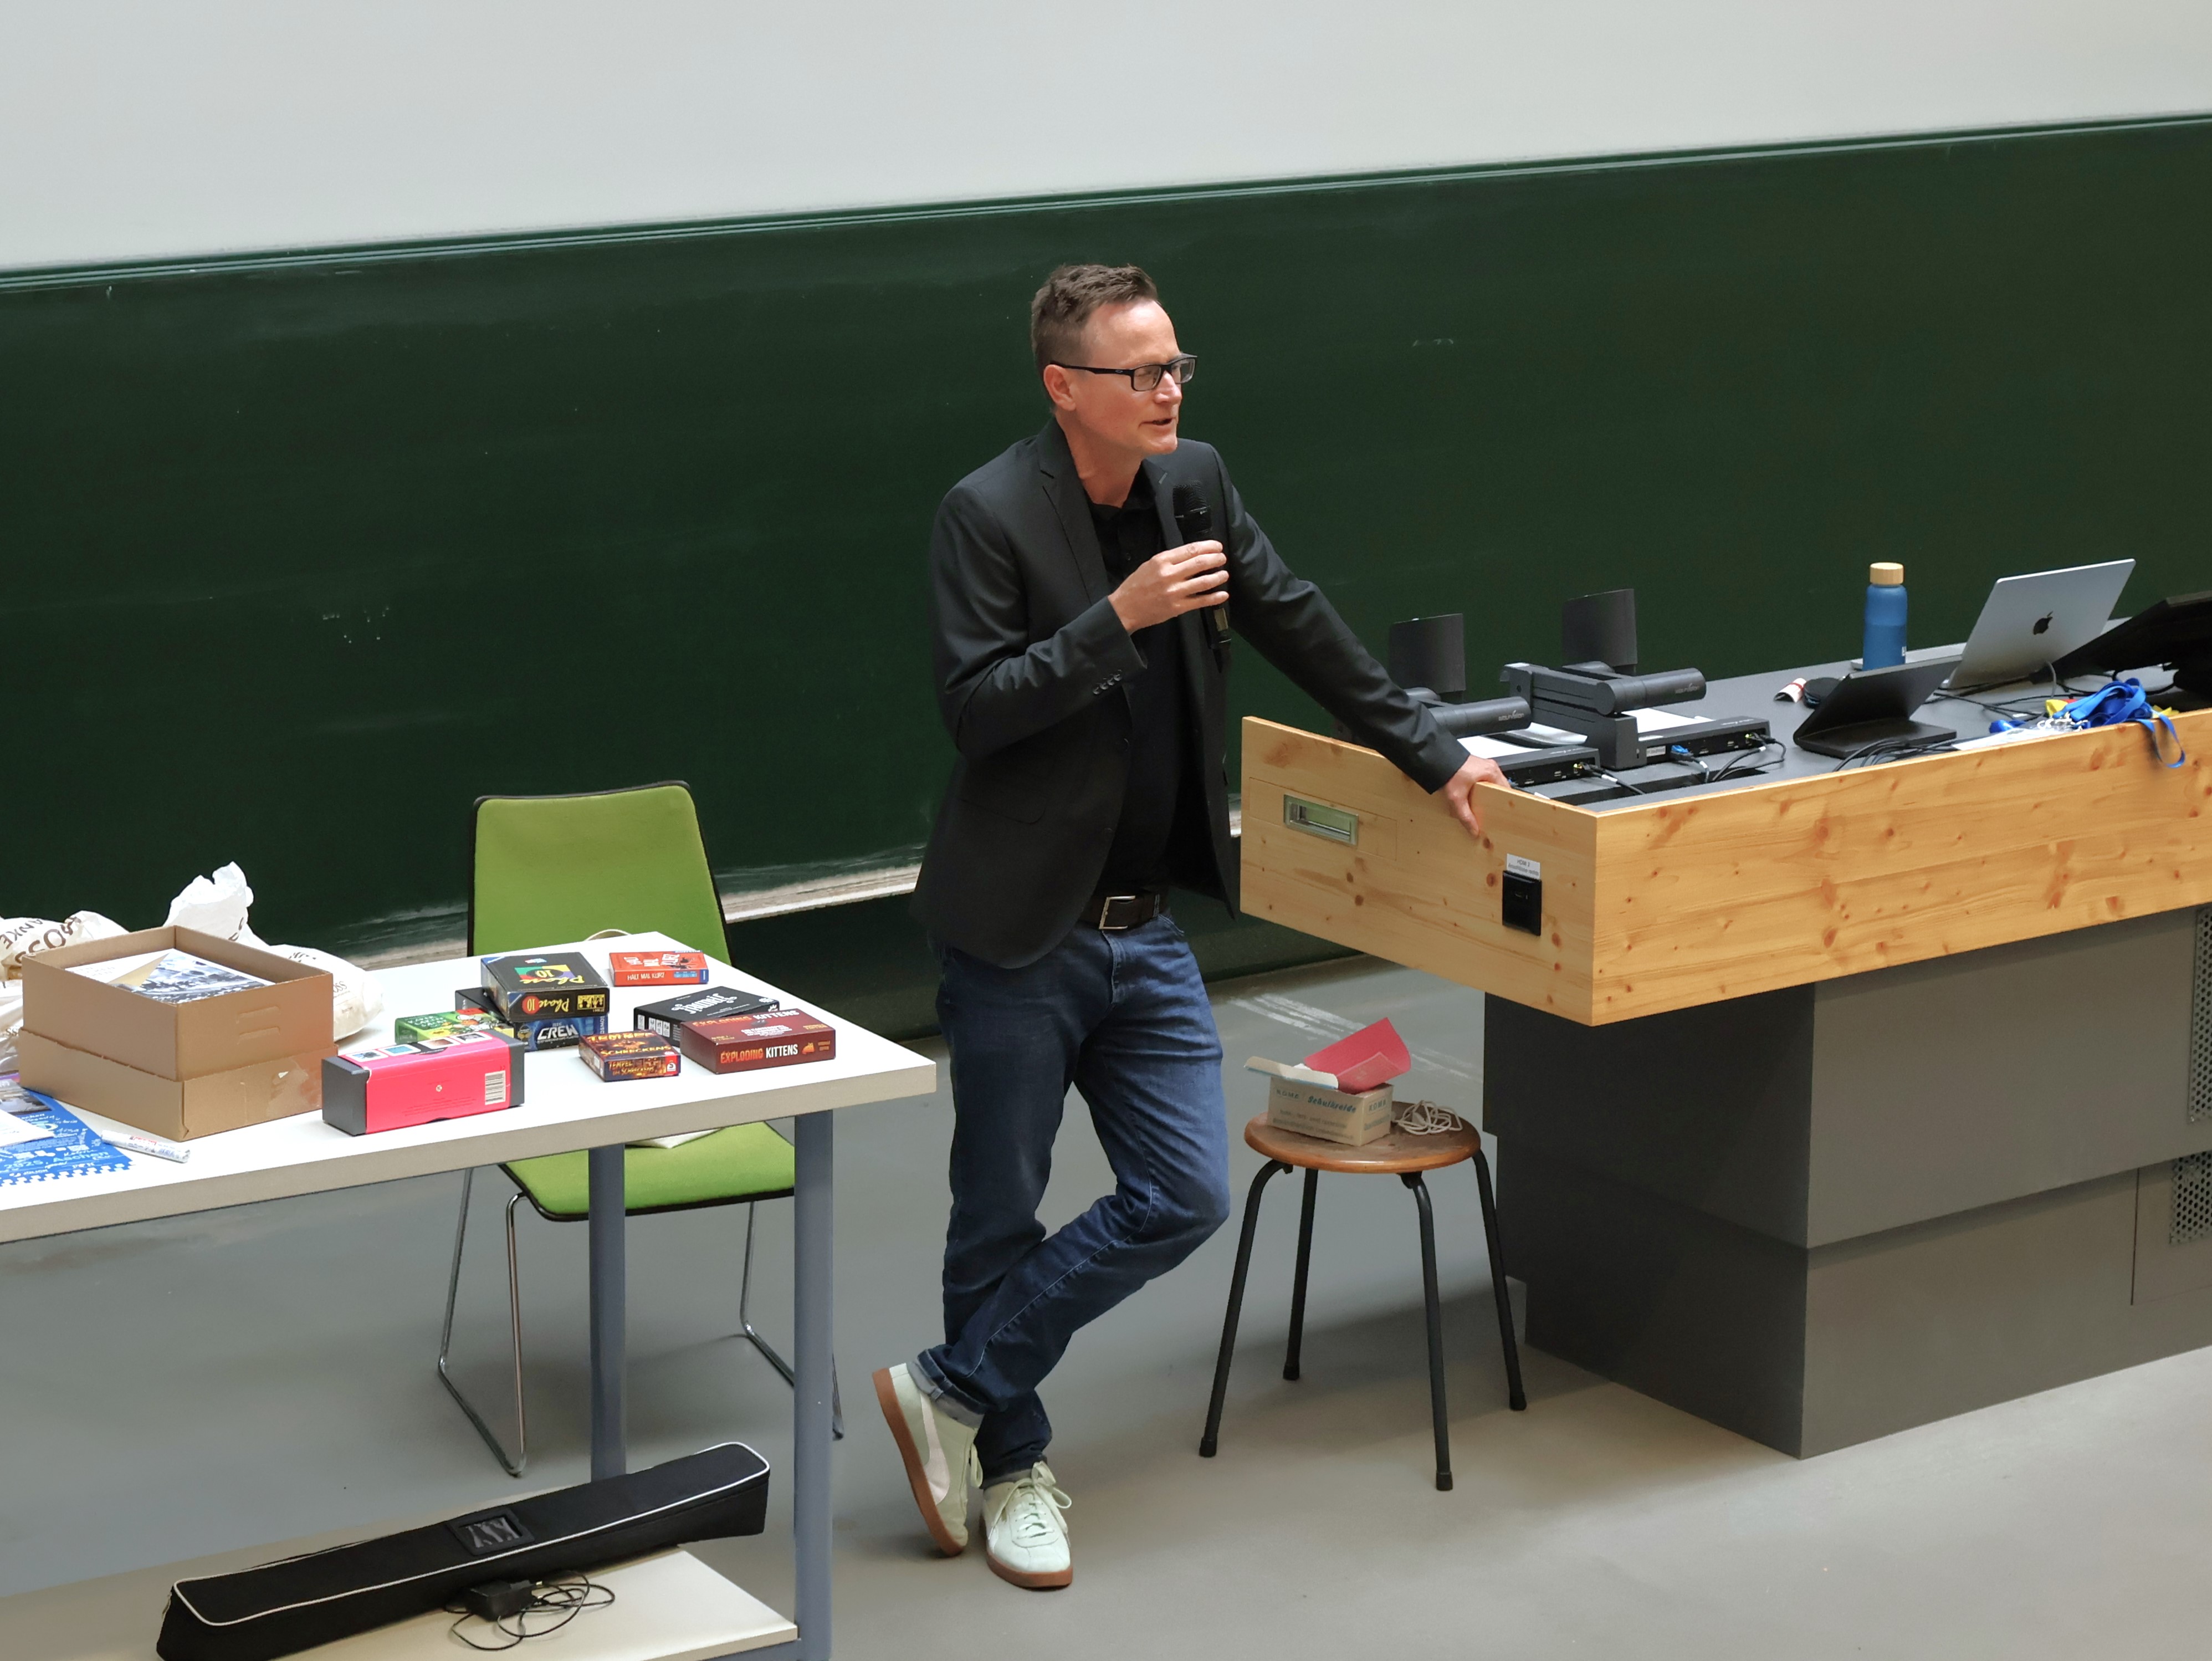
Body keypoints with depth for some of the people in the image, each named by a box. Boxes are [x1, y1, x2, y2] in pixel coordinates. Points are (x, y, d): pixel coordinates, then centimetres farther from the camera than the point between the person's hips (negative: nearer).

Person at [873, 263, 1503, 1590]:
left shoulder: (1194, 484, 4)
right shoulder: (990, 515, -14)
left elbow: (1302, 630, 14)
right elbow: (977, 709, -19)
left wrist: (1433, 755, 17)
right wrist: (1119, 618, -27)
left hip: (1146, 929, 6)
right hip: (1020, 933, -6)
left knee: (1186, 1196, 1)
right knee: (1002, 1214, 5)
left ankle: (955, 1391, 12)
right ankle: (1013, 1463, 23)